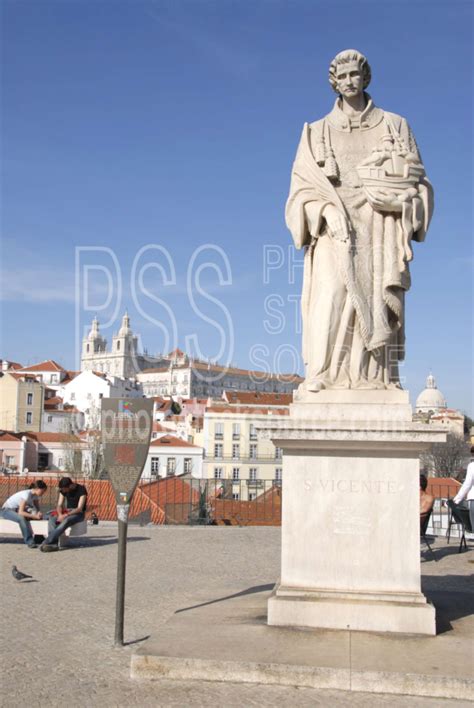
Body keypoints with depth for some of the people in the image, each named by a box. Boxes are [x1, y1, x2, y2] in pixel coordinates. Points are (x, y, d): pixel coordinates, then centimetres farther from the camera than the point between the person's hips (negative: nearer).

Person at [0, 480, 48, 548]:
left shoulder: (36, 495, -5)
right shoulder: (26, 494, -29)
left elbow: (37, 508, -3)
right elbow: (20, 512, -34)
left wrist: (38, 513, -26)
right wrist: (35, 516, -37)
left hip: (16, 510, 8)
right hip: (6, 510, -8)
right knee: (22, 518, -37)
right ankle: (29, 541, -32)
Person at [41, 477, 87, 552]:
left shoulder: (81, 489, -17)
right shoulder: (63, 490, 1)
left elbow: (79, 509, -21)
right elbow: (59, 505, 0)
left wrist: (65, 515, -31)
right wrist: (60, 514, -22)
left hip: (78, 513, -5)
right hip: (67, 511, 5)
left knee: (66, 521, -37)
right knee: (52, 518, -26)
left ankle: (46, 542, -41)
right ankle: (53, 544, -38)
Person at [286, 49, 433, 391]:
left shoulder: (395, 126, 16)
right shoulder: (318, 133, 16)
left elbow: (417, 181, 11)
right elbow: (304, 187, 6)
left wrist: (395, 198, -10)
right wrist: (327, 211, -13)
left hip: (380, 231, 1)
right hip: (336, 230, 0)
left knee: (378, 305, -10)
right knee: (331, 297, -17)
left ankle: (377, 381, -11)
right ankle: (323, 379, -20)